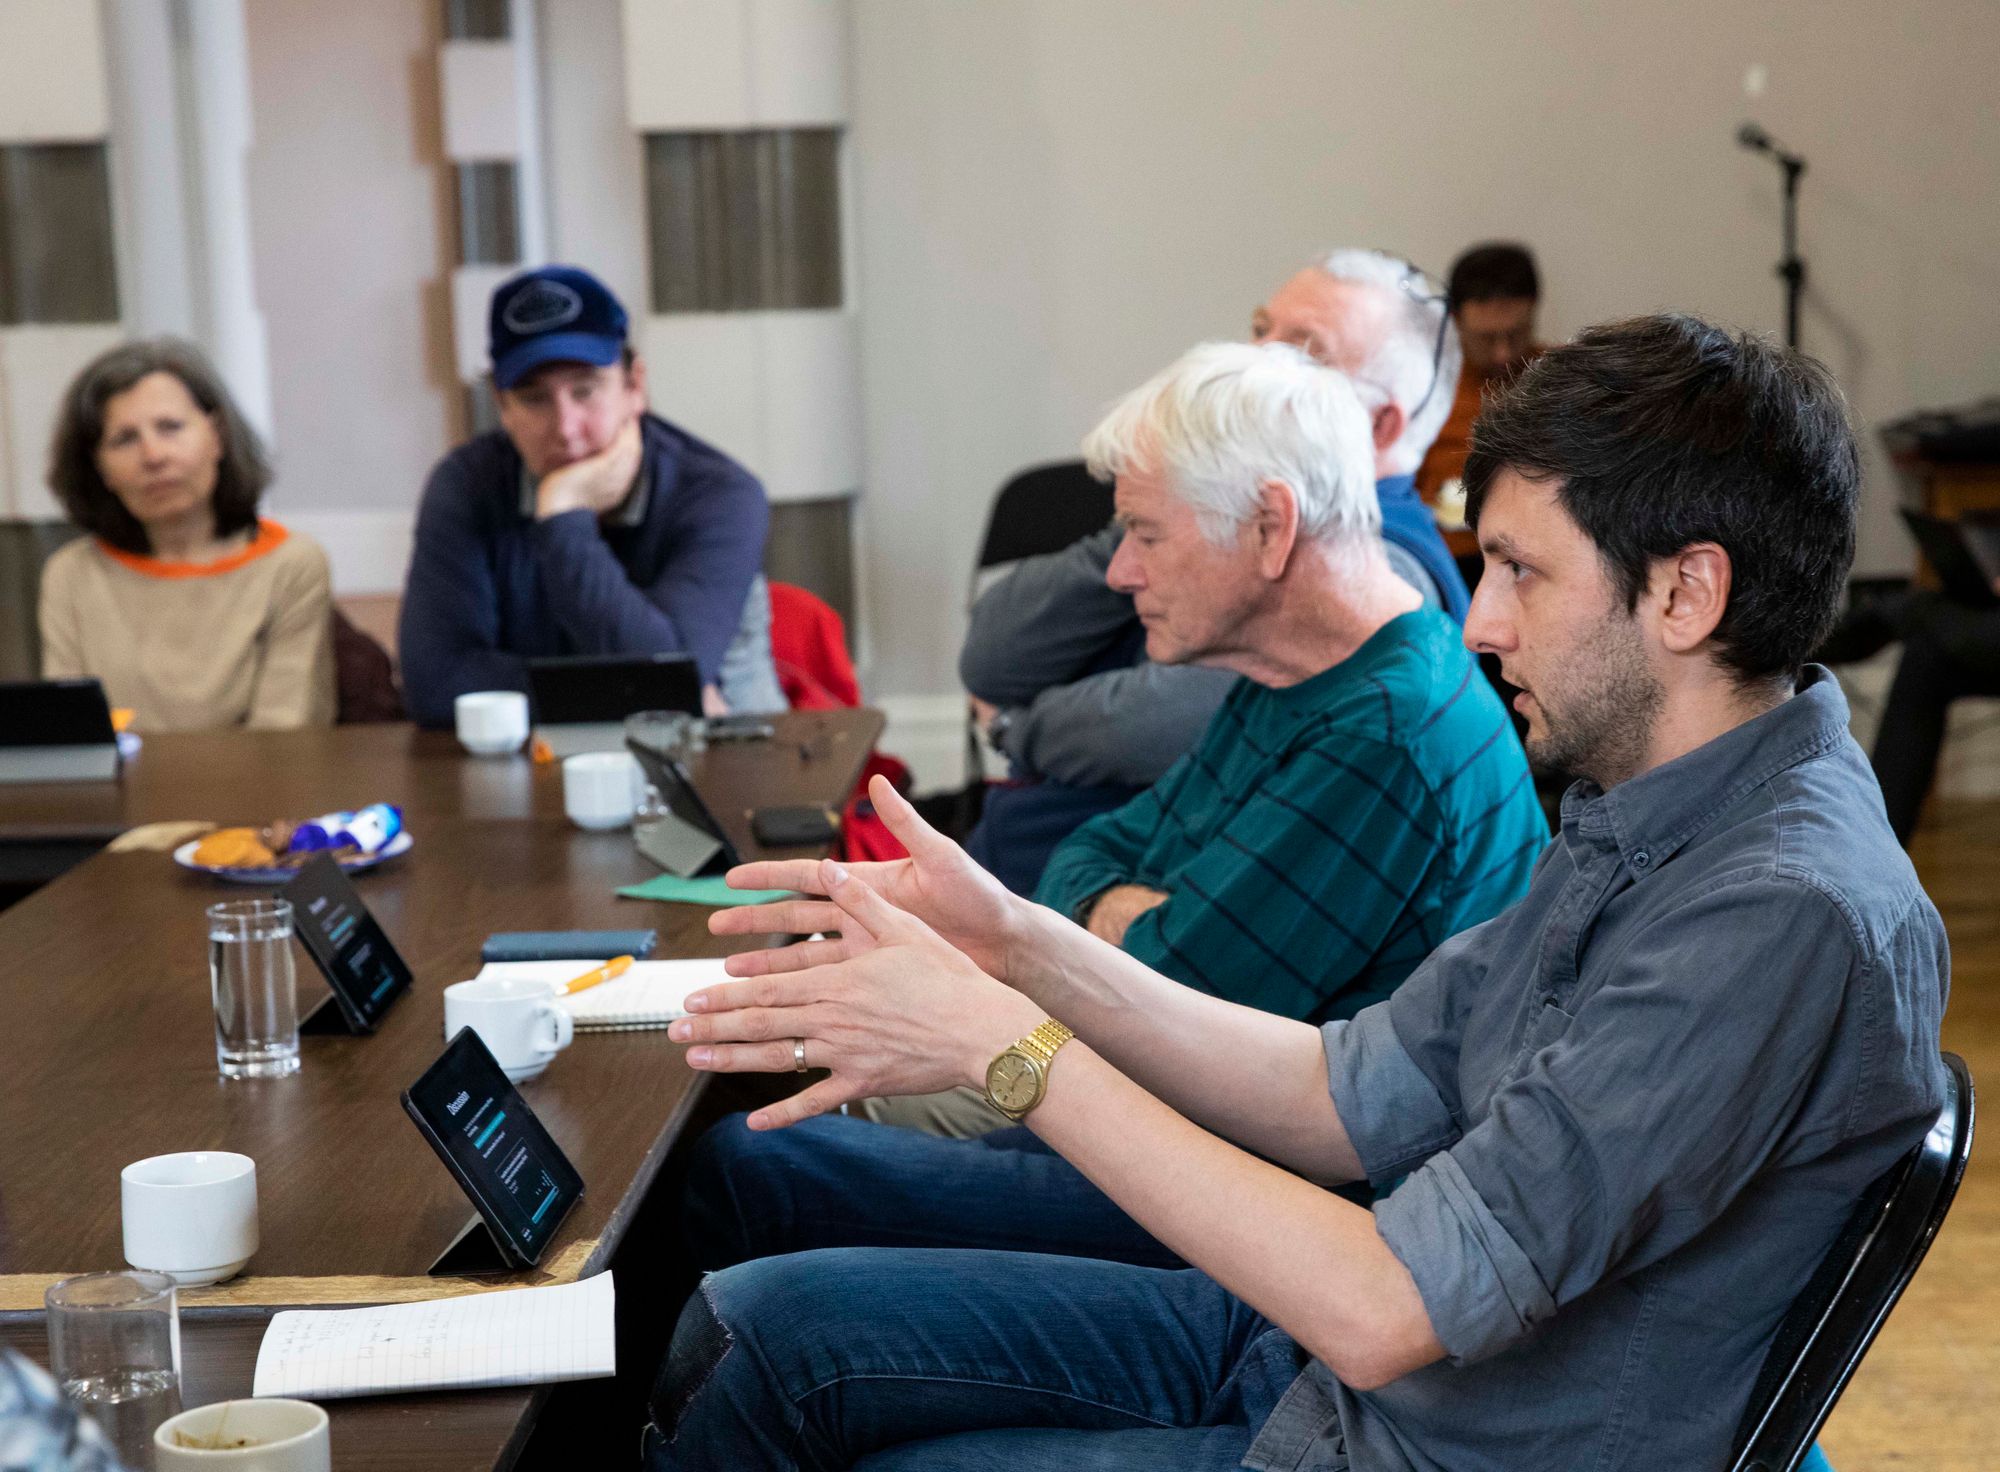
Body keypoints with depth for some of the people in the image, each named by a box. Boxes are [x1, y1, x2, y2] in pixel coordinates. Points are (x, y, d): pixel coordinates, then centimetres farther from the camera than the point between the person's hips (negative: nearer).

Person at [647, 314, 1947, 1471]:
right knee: (764, 1324, 4)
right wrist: (1022, 947, -5)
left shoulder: (1789, 914, -28)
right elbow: (1355, 1102, 5)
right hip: (1307, 1354, 8)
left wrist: (1007, 1045, -24)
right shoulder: (1649, 825, 4)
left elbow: (1382, 1311, -30)